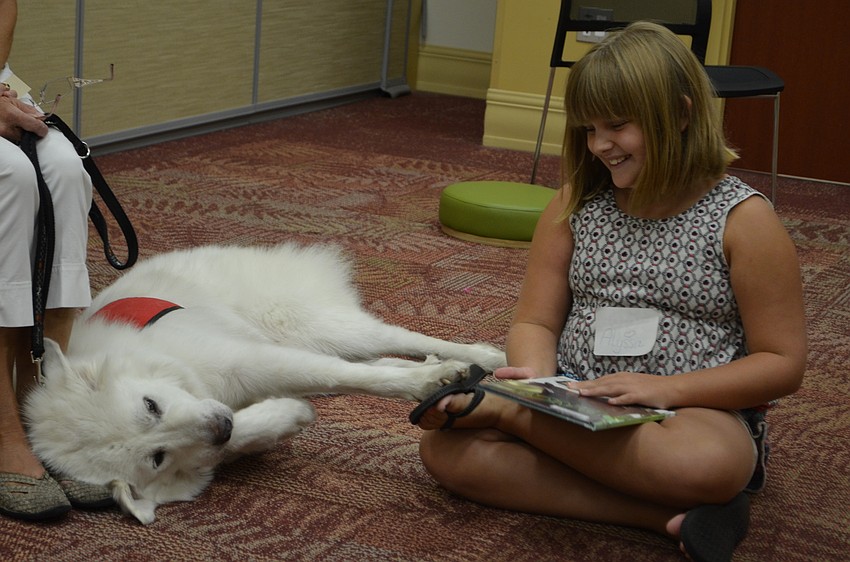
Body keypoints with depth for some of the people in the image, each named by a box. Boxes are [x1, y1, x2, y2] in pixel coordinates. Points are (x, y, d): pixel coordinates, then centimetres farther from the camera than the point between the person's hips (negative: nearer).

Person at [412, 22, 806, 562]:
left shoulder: (744, 220, -5)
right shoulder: (576, 205, 8)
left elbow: (783, 364, -6)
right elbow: (536, 322, 8)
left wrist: (665, 388, -19)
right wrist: (535, 383, -16)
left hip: (699, 413, -3)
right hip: (573, 402, 4)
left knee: (705, 462, -41)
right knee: (445, 447, -22)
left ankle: (497, 409, -20)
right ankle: (669, 516, -24)